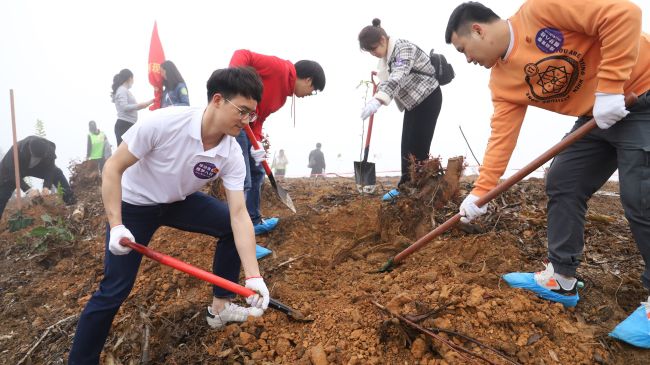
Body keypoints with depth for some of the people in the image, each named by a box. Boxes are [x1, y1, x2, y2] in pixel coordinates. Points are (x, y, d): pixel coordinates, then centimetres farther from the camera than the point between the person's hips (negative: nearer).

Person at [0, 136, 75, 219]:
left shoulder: (49, 149, -33)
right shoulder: (17, 150, -41)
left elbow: (50, 169, -26)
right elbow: (14, 174, -35)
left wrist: (46, 186, -40)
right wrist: (27, 189, -47)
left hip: (37, 167, 3)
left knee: (57, 173, -16)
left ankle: (70, 200, -14)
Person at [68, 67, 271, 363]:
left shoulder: (232, 155, -21)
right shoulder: (163, 123, -33)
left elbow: (239, 214, -22)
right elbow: (113, 167, -22)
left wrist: (254, 276, -30)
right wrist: (116, 226, -28)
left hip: (179, 202, 5)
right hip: (134, 204, -4)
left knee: (231, 226, -4)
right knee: (114, 290, -8)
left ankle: (220, 308, 14)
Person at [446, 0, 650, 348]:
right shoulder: (502, 81, 0)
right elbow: (501, 136, -2)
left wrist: (609, 88, -27)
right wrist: (479, 192, -6)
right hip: (595, 117, 8)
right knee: (561, 185, 4)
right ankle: (561, 279, 15)